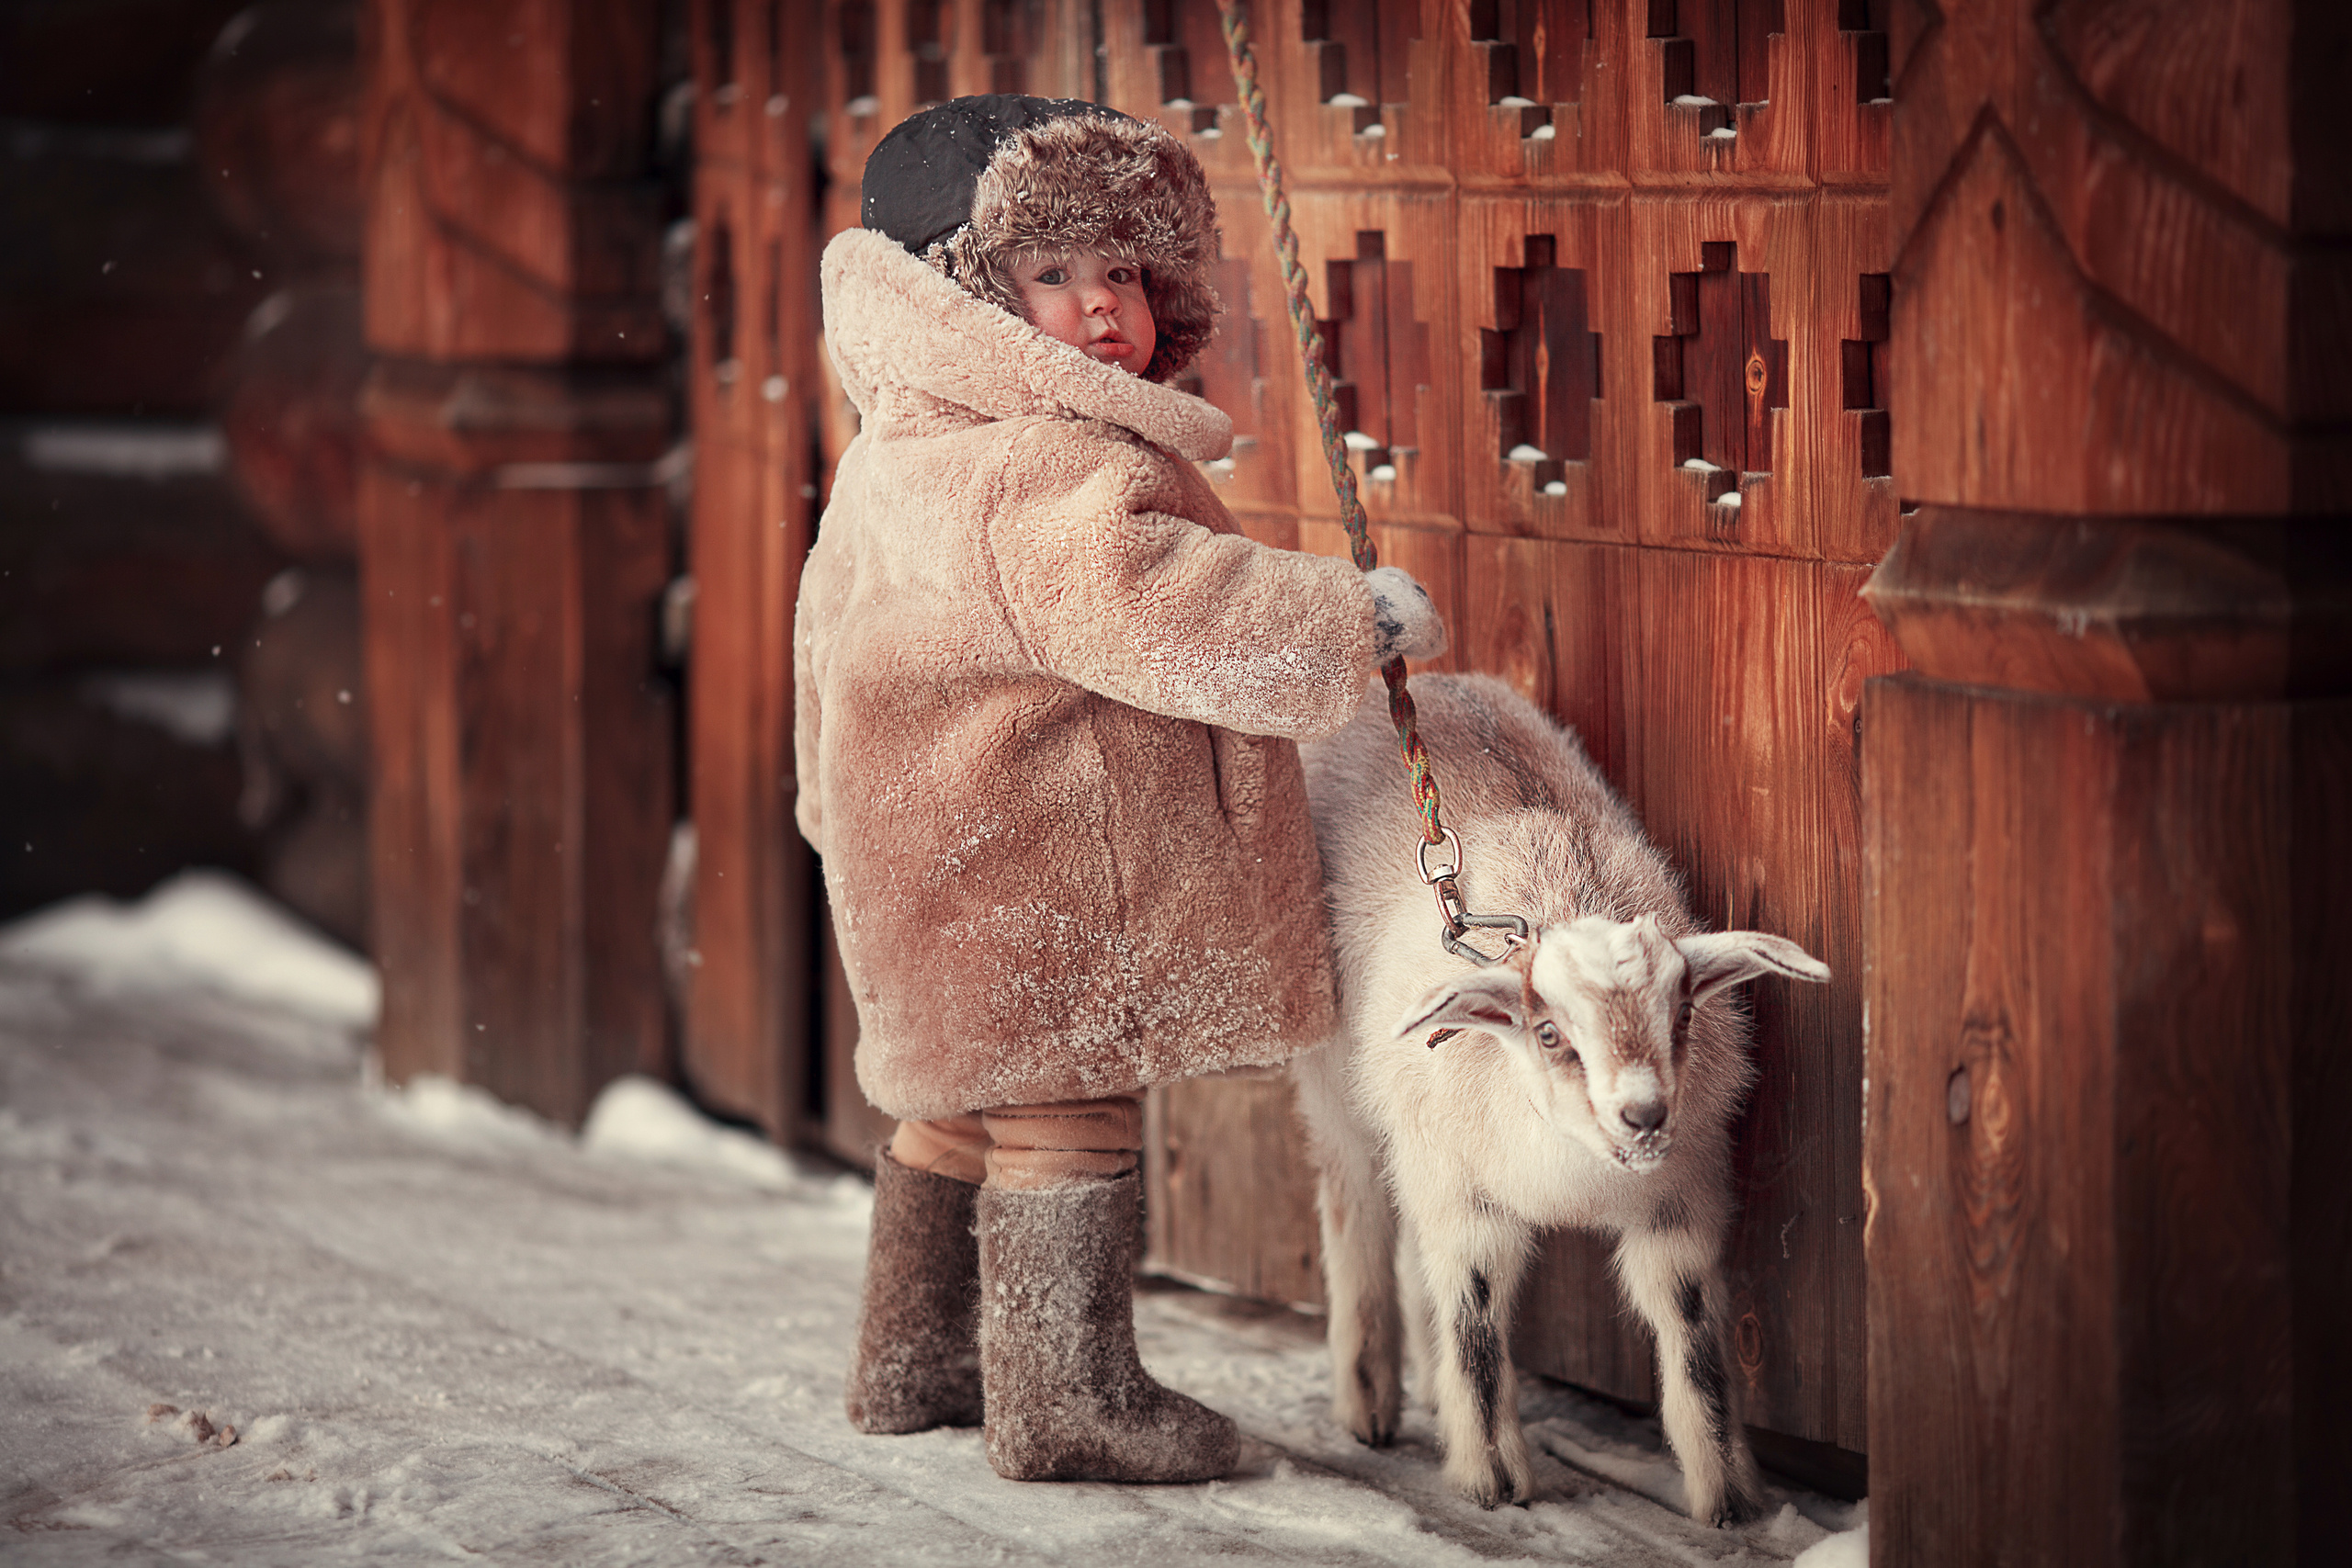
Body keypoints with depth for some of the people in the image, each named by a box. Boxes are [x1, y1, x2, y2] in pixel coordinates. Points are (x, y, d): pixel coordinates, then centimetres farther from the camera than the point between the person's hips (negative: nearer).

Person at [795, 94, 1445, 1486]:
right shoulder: (1049, 476, -21)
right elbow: (1157, 611, -32)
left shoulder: (897, 465, 14)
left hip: (937, 871, 11)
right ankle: (1068, 1398, 0)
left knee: (962, 1112, 21)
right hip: (1040, 878, -11)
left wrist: (843, 809, 36)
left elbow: (831, 649, 24)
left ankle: (916, 1360, 33)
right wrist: (1358, 620, -23)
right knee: (1067, 1114, -4)